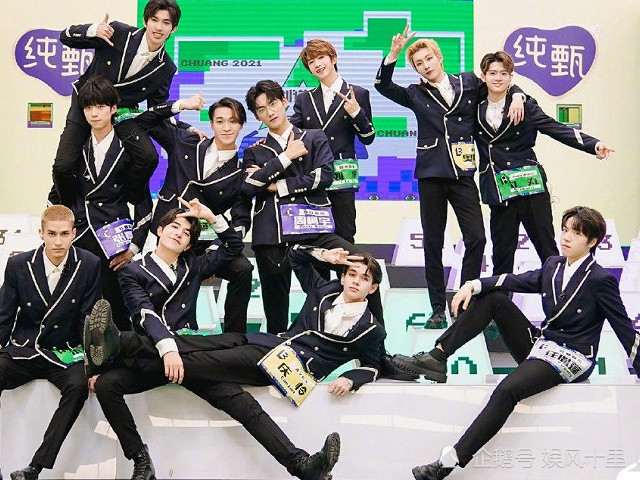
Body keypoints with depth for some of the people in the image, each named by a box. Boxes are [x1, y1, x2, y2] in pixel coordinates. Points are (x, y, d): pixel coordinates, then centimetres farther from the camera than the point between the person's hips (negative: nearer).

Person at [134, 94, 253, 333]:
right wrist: (180, 105, 1)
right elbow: (144, 121, 13)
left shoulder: (240, 172, 6)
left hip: (206, 241, -1)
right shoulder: (184, 143, 9)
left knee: (242, 268, -24)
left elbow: (242, 217, 3)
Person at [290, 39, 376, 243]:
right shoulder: (304, 99, 15)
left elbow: (368, 138, 4)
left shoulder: (357, 95, 6)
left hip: (341, 177, -2)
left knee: (344, 236, 0)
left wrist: (356, 112, -12)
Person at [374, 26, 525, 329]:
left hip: (462, 173, 0)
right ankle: (438, 309, 11)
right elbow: (382, 85, -1)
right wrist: (393, 53, -12)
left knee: (476, 238, -8)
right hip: (430, 173, 0)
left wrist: (517, 97, -1)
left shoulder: (469, 83, 9)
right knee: (433, 243, 3)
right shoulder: (416, 94, 9)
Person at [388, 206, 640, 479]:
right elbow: (517, 281, 1)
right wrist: (474, 285, -15)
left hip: (571, 359, -7)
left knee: (506, 390, -32)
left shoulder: (601, 280, -10)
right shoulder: (553, 266, 10)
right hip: (540, 343, 8)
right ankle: (436, 357, -11)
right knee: (491, 298, -4)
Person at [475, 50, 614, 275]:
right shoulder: (477, 107, 8)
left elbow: (555, 128, -9)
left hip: (529, 184, -2)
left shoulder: (524, 104, -1)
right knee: (502, 249, 5)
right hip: (498, 189, 3)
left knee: (546, 245, -2)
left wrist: (593, 144, -21)